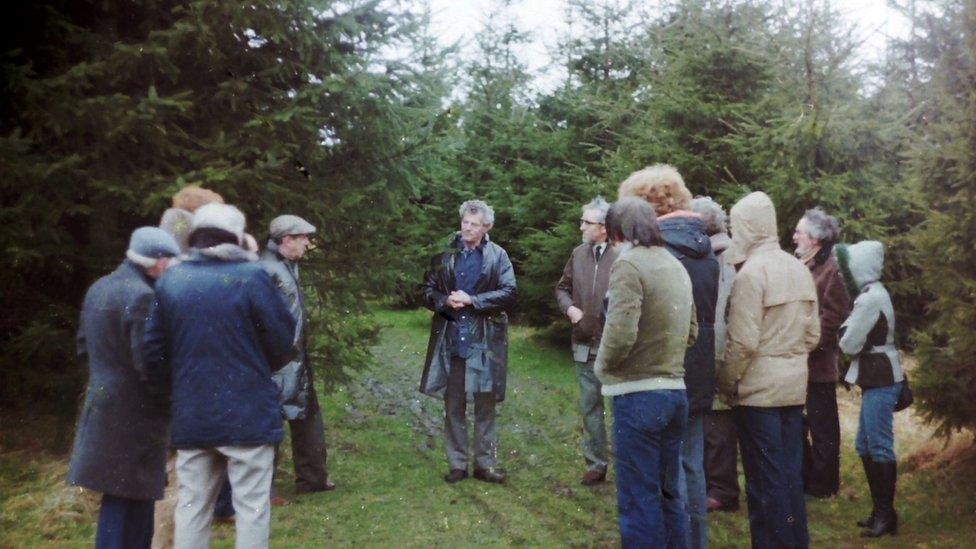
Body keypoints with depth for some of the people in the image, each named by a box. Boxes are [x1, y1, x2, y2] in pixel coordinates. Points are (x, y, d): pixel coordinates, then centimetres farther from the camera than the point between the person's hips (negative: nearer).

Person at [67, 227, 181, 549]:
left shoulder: (98, 288, 11)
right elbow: (149, 364, -22)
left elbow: (84, 347, 17)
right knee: (130, 504, -1)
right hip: (133, 415, -9)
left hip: (102, 406, 10)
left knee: (119, 504, 18)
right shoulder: (142, 297, -19)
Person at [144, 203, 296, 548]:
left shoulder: (169, 281, 3)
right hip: (247, 412, -4)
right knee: (251, 507, 4)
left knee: (192, 507, 14)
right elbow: (283, 340, -6)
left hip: (190, 415, 5)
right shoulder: (251, 277, -11)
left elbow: (153, 352, 6)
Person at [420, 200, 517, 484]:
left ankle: (485, 464, 20)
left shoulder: (498, 256, -1)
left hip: (484, 341, -1)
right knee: (453, 406, 9)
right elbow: (428, 289, 8)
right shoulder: (444, 254, 4)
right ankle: (457, 464, 21)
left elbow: (509, 293, -9)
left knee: (485, 406, 7)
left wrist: (471, 300, -16)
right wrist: (445, 301, -12)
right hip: (450, 340, 2)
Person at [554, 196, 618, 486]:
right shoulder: (578, 254, 6)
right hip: (585, 344, 6)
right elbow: (562, 287, 18)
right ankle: (596, 463, 28)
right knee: (590, 406, 14)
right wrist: (569, 307, 2)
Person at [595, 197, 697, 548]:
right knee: (667, 494, 18)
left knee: (638, 499, 1)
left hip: (638, 395, -8)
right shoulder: (675, 265, 12)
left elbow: (620, 332, -23)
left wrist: (602, 366, -6)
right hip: (674, 391, 8)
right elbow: (691, 331, 18)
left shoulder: (628, 264, -13)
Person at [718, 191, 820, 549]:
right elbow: (813, 334, 11)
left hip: (758, 389, -7)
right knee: (791, 474, 16)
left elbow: (743, 342, -19)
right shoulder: (799, 269, 7)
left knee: (765, 479, 2)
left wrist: (726, 382, -6)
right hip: (795, 386, 7)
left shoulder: (751, 272, -16)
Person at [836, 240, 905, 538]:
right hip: (878, 378, 10)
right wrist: (850, 329, 1)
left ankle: (887, 515, 4)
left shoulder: (869, 299, -18)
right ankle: (879, 509, 22)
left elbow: (849, 344, -14)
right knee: (865, 446, 14)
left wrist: (845, 327, 4)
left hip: (880, 382, -10)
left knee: (880, 447, -4)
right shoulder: (873, 293, 14)